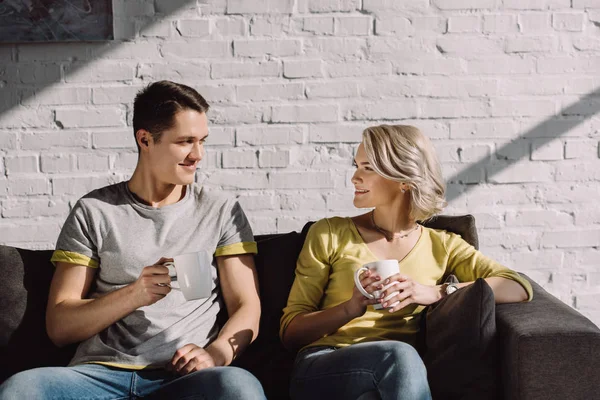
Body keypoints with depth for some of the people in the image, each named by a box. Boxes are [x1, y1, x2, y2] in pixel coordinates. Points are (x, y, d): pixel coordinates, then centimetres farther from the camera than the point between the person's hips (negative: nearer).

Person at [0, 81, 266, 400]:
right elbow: (59, 326, 5)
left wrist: (217, 352, -16)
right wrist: (135, 294, -13)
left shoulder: (222, 212, 13)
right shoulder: (93, 212, 10)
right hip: (100, 371, 1)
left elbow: (246, 308, 6)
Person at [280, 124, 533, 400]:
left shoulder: (441, 246, 13)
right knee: (398, 354, -33)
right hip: (320, 370, 0)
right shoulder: (329, 234, 9)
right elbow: (290, 332, 6)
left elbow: (519, 289, -2)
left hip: (393, 373, 1)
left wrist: (435, 292, -15)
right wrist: (351, 307, -13)